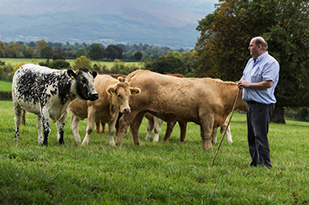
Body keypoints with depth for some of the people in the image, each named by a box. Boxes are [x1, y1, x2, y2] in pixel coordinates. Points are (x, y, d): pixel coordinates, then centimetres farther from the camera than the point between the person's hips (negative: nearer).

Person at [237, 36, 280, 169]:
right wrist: (241, 82, 5)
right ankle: (255, 164, 19)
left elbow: (268, 83, -23)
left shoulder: (270, 63, -13)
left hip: (262, 104, -9)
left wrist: (248, 85, -16)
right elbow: (245, 76, 30)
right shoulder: (251, 61, 17)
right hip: (250, 103, 10)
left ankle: (265, 165, -9)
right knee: (252, 136, 12)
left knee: (260, 136, -12)